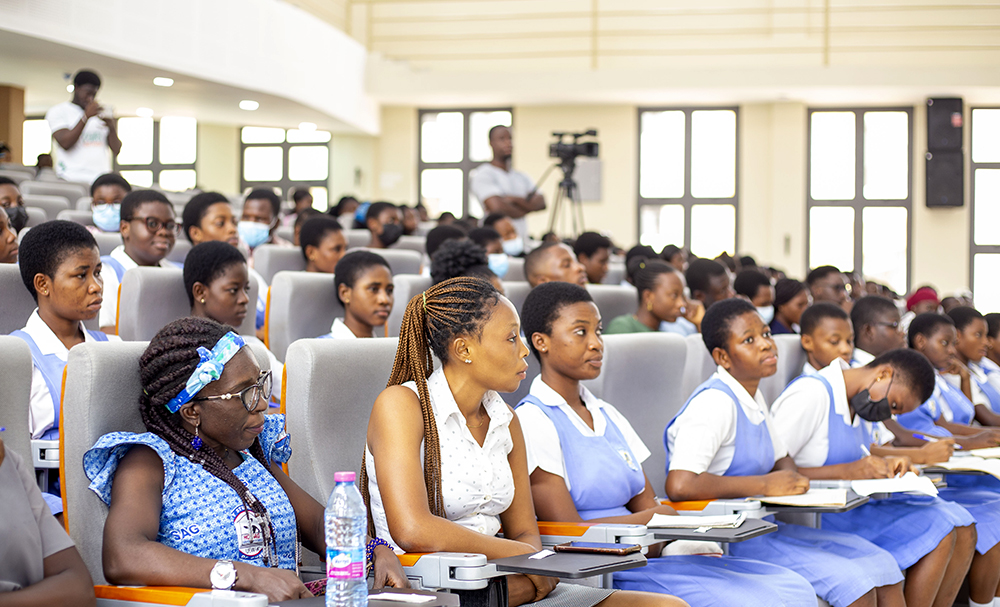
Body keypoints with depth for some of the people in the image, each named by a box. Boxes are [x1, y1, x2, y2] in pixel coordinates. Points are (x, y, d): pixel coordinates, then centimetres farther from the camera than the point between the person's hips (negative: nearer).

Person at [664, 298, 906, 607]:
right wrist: (765, 485, -22)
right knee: (854, 582, -19)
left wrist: (790, 478, 2)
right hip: (724, 541, -10)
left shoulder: (752, 397, 12)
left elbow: (781, 459, 28)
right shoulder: (715, 403, -19)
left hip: (765, 527, 10)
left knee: (881, 565, 1)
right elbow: (679, 485, -32)